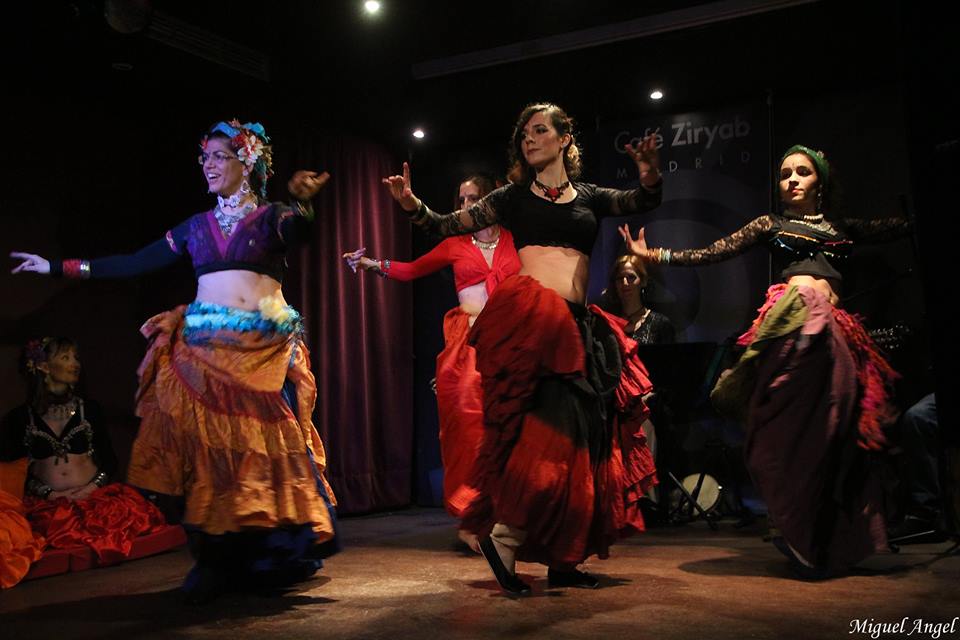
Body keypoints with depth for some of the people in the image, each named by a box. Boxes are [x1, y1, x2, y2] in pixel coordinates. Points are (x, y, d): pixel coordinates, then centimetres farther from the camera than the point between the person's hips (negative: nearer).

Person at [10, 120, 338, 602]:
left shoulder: (273, 217, 4)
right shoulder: (196, 226, 15)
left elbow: (297, 231, -20)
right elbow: (134, 263, 17)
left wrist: (301, 202, -43)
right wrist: (58, 267, 17)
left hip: (266, 350, -3)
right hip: (204, 349, 4)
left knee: (267, 445, -4)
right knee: (209, 448, -1)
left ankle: (277, 557, 8)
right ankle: (216, 561, 6)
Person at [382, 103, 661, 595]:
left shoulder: (589, 197, 18)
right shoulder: (514, 196, 12)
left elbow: (644, 202, 9)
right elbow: (450, 227, 8)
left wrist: (651, 177, -12)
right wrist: (413, 206, -9)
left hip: (579, 326, 4)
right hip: (527, 316, -4)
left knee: (582, 438, 4)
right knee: (550, 429, -18)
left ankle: (563, 558, 13)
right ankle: (505, 535, -7)